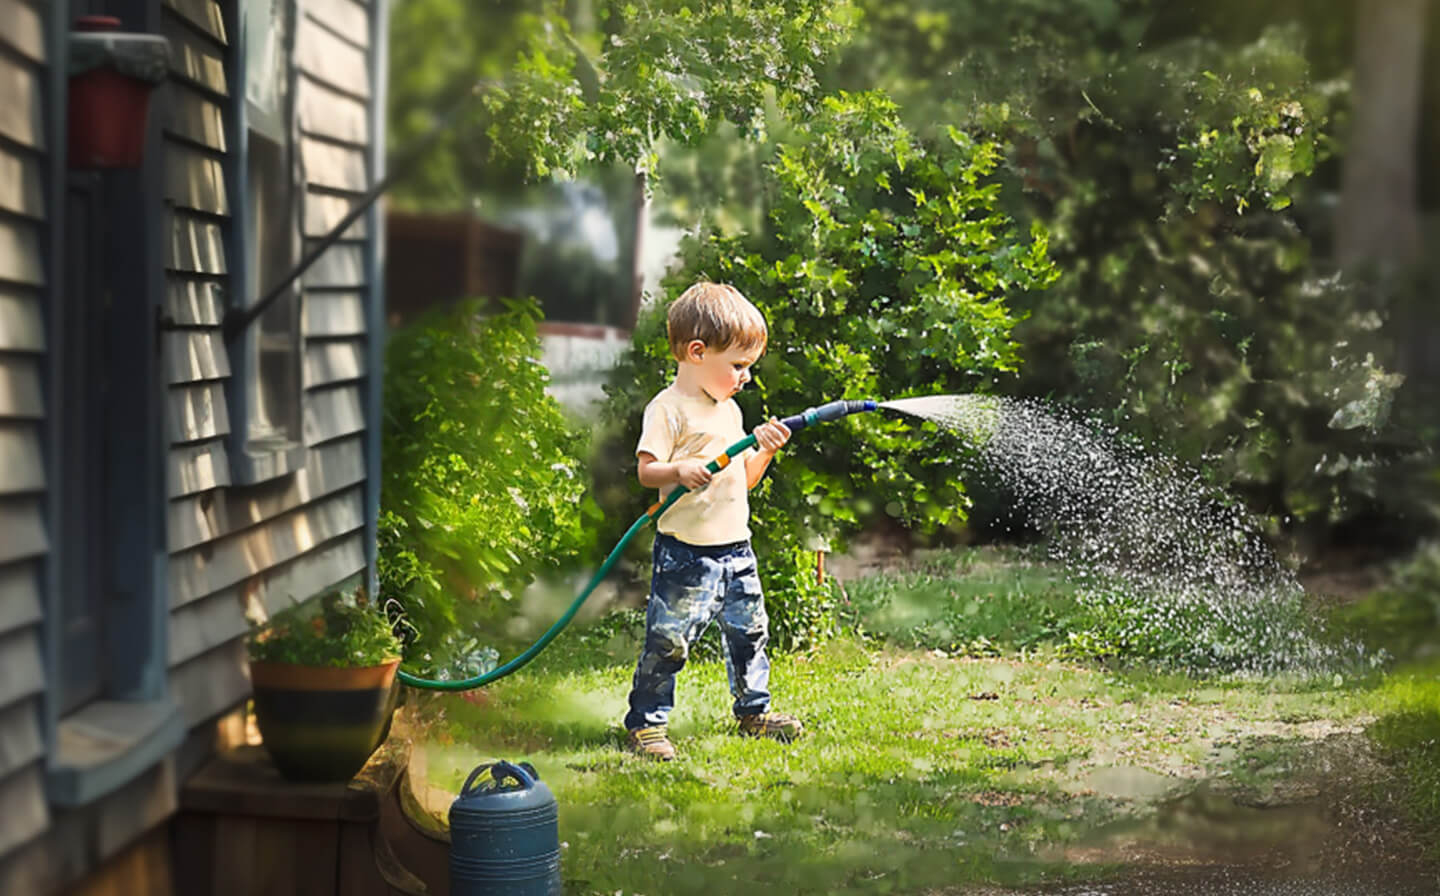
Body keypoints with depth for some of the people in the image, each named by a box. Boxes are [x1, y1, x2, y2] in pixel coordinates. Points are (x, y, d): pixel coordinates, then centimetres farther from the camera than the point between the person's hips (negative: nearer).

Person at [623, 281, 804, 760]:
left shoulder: (730, 410, 15)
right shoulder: (668, 409, -10)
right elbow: (646, 470, -16)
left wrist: (764, 450, 4)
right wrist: (679, 470, -34)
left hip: (735, 549, 8)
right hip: (685, 553, -8)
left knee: (748, 631, 15)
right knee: (668, 640, -6)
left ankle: (754, 711, 32)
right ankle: (645, 723, 5)